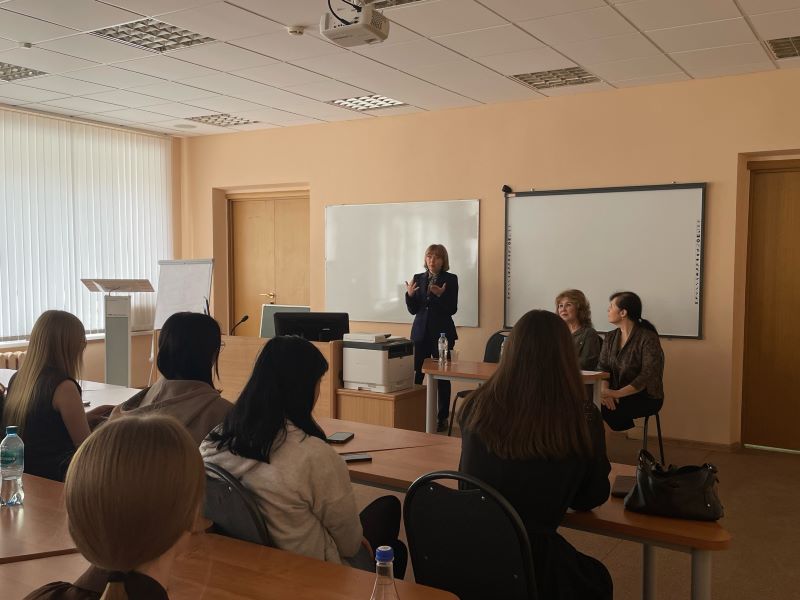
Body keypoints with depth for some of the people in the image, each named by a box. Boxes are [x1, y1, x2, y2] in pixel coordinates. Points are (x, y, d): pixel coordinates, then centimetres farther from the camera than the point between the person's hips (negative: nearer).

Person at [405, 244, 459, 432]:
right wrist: (410, 294, -13)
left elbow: (452, 309, -8)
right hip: (421, 333, 3)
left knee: (442, 377, 1)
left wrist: (441, 295, -24)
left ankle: (442, 418, 9)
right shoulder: (418, 278, 7)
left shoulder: (451, 279, -3)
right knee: (416, 374, 1)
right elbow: (413, 310, 6)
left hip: (441, 333, -3)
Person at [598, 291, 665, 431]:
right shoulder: (610, 338, 10)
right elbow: (602, 367, 2)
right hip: (616, 395, 5)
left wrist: (618, 393, -27)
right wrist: (604, 389, -18)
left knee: (601, 410, -29)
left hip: (646, 397, -5)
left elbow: (648, 376, -18)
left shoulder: (648, 338, -11)